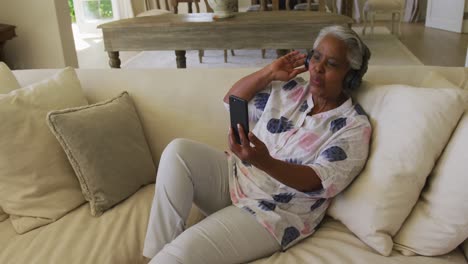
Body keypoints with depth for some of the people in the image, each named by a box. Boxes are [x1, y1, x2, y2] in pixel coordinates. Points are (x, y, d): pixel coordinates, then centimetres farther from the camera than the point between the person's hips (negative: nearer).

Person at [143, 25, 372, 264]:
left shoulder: (355, 126, -10)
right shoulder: (290, 88, 5)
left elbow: (318, 181, -22)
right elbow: (232, 100, 10)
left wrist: (264, 162, -39)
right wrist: (269, 73, -4)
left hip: (273, 213, -6)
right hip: (236, 178, 6)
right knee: (178, 151, -20)